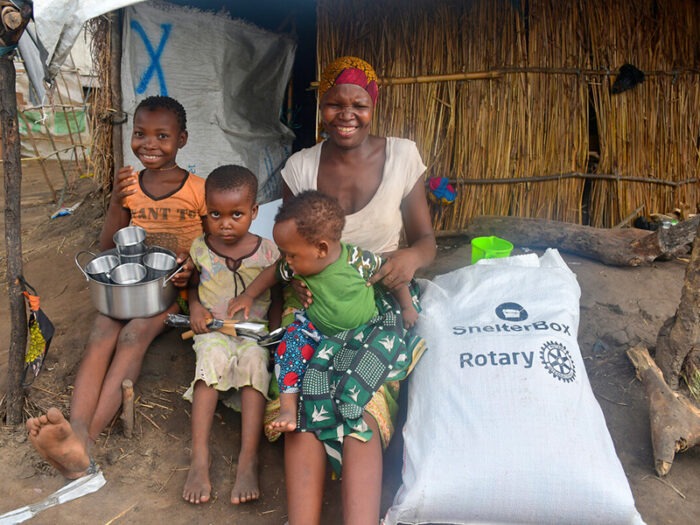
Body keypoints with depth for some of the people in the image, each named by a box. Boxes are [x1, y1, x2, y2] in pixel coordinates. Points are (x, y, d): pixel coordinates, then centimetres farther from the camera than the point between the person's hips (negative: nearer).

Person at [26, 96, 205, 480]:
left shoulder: (198, 190, -2)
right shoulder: (129, 186, 9)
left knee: (134, 335, -31)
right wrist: (116, 203, -7)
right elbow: (107, 249, 9)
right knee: (100, 336, -26)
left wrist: (195, 268, -18)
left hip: (175, 285, -3)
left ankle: (87, 439, -44)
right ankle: (76, 433, -46)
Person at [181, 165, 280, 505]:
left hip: (254, 331, -1)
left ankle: (248, 461, -35)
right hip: (212, 329, 1)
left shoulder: (267, 251, -4)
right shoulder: (200, 248, 1)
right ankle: (199, 458, -34)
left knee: (254, 360, -34)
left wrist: (276, 330, -9)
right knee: (213, 358, -33)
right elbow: (193, 284, 18)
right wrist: (195, 308, -1)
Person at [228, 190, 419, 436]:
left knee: (389, 342, -30)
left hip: (363, 330, -2)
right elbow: (273, 272, 12)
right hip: (318, 330, 3)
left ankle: (345, 399, -37)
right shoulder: (296, 266, -10)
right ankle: (288, 407, -24)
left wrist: (407, 308, -2)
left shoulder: (358, 260, -20)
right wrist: (249, 295, 13)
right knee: (291, 344, -23)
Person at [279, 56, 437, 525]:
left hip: (383, 304, -1)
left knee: (364, 411, -26)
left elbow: (426, 239, 4)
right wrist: (295, 277, -13)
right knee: (304, 405, -26)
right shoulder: (301, 166, 2)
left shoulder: (402, 156, -2)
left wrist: (413, 256, -21)